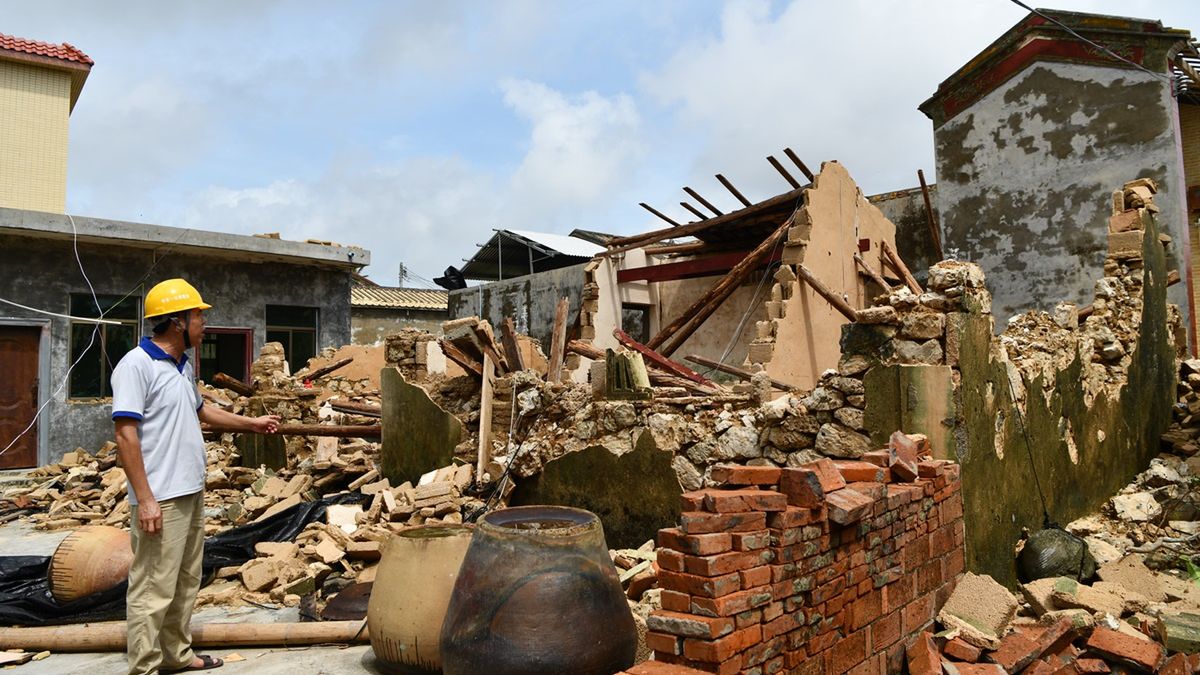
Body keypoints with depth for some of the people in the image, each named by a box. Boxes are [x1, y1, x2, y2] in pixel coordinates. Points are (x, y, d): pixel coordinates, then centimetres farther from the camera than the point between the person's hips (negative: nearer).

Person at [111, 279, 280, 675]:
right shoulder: (136, 365, -14)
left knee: (185, 583, 17)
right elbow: (125, 435, -18)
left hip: (192, 492, 9)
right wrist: (144, 498, -21)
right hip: (161, 498, -9)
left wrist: (252, 423, 31)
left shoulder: (183, 366, 13)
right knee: (154, 590, -2)